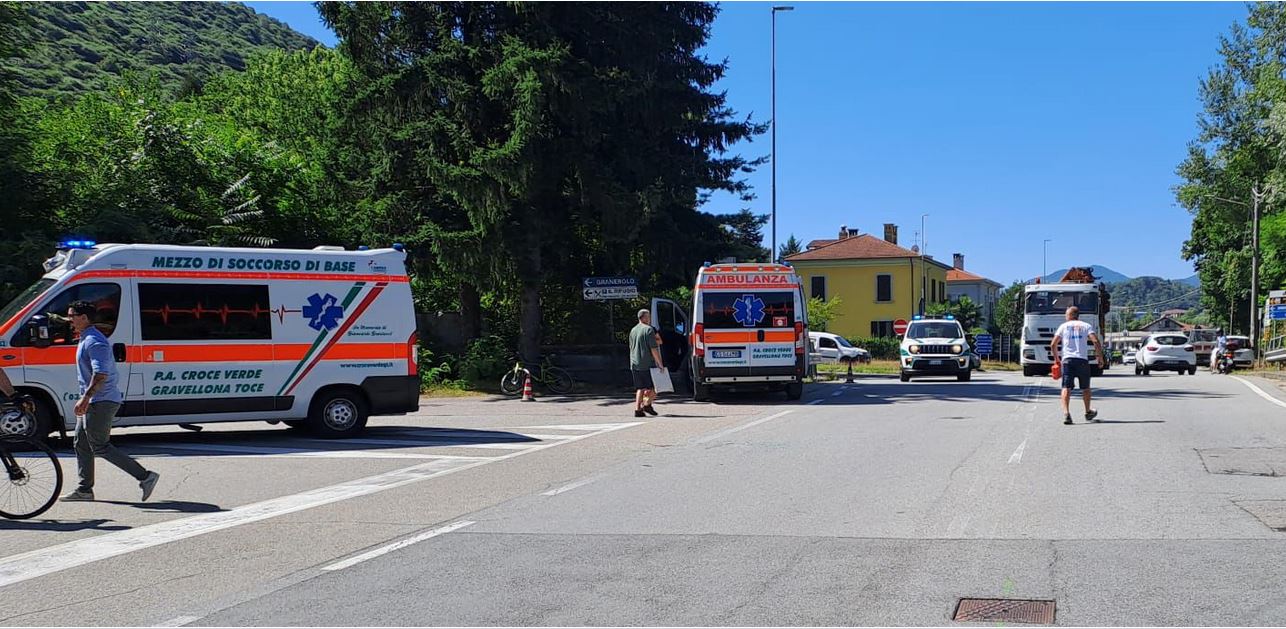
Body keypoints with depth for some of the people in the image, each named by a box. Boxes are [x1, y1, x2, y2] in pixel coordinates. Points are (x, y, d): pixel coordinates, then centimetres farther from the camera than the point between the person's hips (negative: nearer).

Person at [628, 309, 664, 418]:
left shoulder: (633, 330, 14)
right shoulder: (649, 329, -10)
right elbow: (654, 349, -14)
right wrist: (660, 363, -10)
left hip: (635, 364, 7)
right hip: (647, 364, -7)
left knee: (640, 388, 10)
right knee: (656, 385, 3)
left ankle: (637, 409, 3)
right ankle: (647, 404, -4)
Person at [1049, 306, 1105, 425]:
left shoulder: (1063, 326, 11)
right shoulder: (1086, 326, 11)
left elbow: (1053, 345, 4)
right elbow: (1096, 342, -3)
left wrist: (1056, 359, 15)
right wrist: (1100, 358, 3)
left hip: (1067, 359, -1)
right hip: (1082, 360, 1)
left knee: (1066, 387, -7)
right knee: (1085, 387, 17)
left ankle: (1066, 413, -23)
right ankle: (1088, 412, 31)